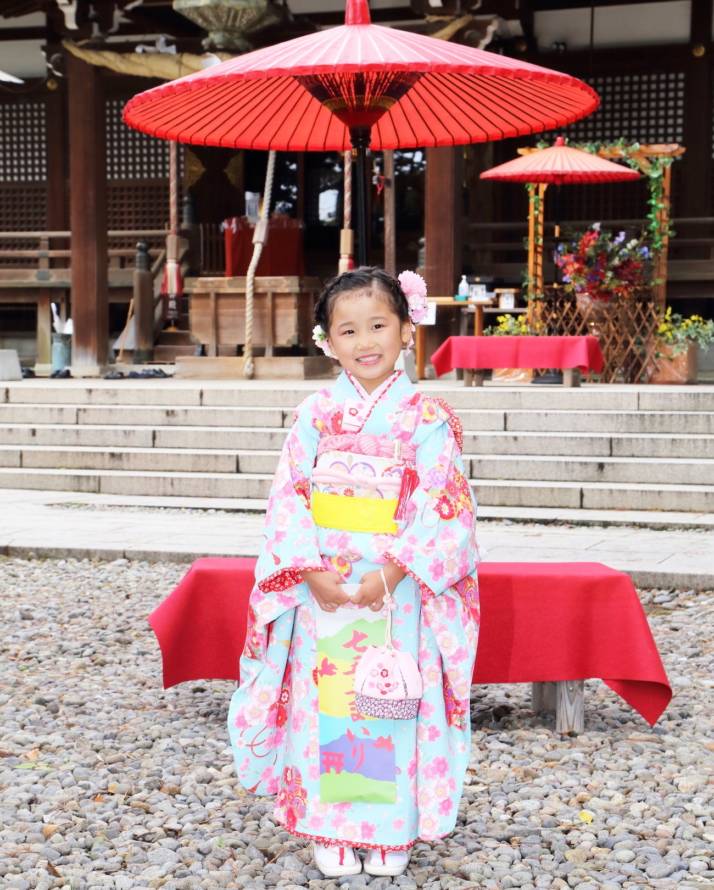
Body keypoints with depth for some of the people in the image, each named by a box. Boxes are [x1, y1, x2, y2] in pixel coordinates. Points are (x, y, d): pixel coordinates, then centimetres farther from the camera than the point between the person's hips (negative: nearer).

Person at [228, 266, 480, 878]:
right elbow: (288, 498, 1)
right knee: (324, 706, 6)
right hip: (322, 590, 2)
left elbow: (442, 506, -9)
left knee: (393, 706, 4)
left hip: (398, 593, -2)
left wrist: (395, 571, -18)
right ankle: (331, 829, 21)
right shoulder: (315, 414, 3)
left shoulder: (426, 418, -3)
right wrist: (310, 570, -12)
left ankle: (392, 831, 21)